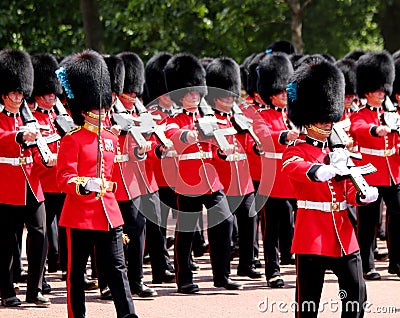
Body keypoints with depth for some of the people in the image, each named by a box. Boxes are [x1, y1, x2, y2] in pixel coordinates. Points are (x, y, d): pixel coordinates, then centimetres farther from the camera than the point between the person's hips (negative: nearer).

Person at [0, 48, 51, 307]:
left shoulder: (27, 118, 16)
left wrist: (46, 158, -1)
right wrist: (21, 136, -43)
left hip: (31, 188, 5)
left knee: (39, 236, -2)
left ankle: (34, 290, 5)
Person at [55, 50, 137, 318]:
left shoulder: (111, 139, 14)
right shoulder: (72, 140, -7)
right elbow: (65, 178, -14)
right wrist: (84, 185, -32)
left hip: (109, 214, 6)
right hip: (80, 215, -6)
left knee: (117, 269, 1)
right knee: (77, 272, 4)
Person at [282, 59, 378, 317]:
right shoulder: (297, 151, -3)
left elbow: (349, 191, 11)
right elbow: (292, 166, -28)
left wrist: (362, 195, -14)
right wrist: (317, 171, -50)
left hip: (345, 238, 6)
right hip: (312, 237, -6)